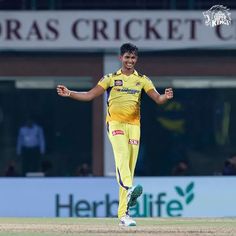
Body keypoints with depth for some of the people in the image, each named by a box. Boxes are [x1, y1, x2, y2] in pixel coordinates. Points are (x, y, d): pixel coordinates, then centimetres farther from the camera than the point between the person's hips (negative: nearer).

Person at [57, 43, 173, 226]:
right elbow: (90, 95, 7)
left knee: (130, 167, -1)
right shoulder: (110, 79, 9)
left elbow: (157, 99, 0)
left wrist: (165, 97, -23)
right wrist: (69, 93, -6)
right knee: (122, 154, -30)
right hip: (115, 123, -2)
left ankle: (123, 214, 0)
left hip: (134, 125, 2)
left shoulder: (143, 80, 12)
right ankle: (129, 189, -53)